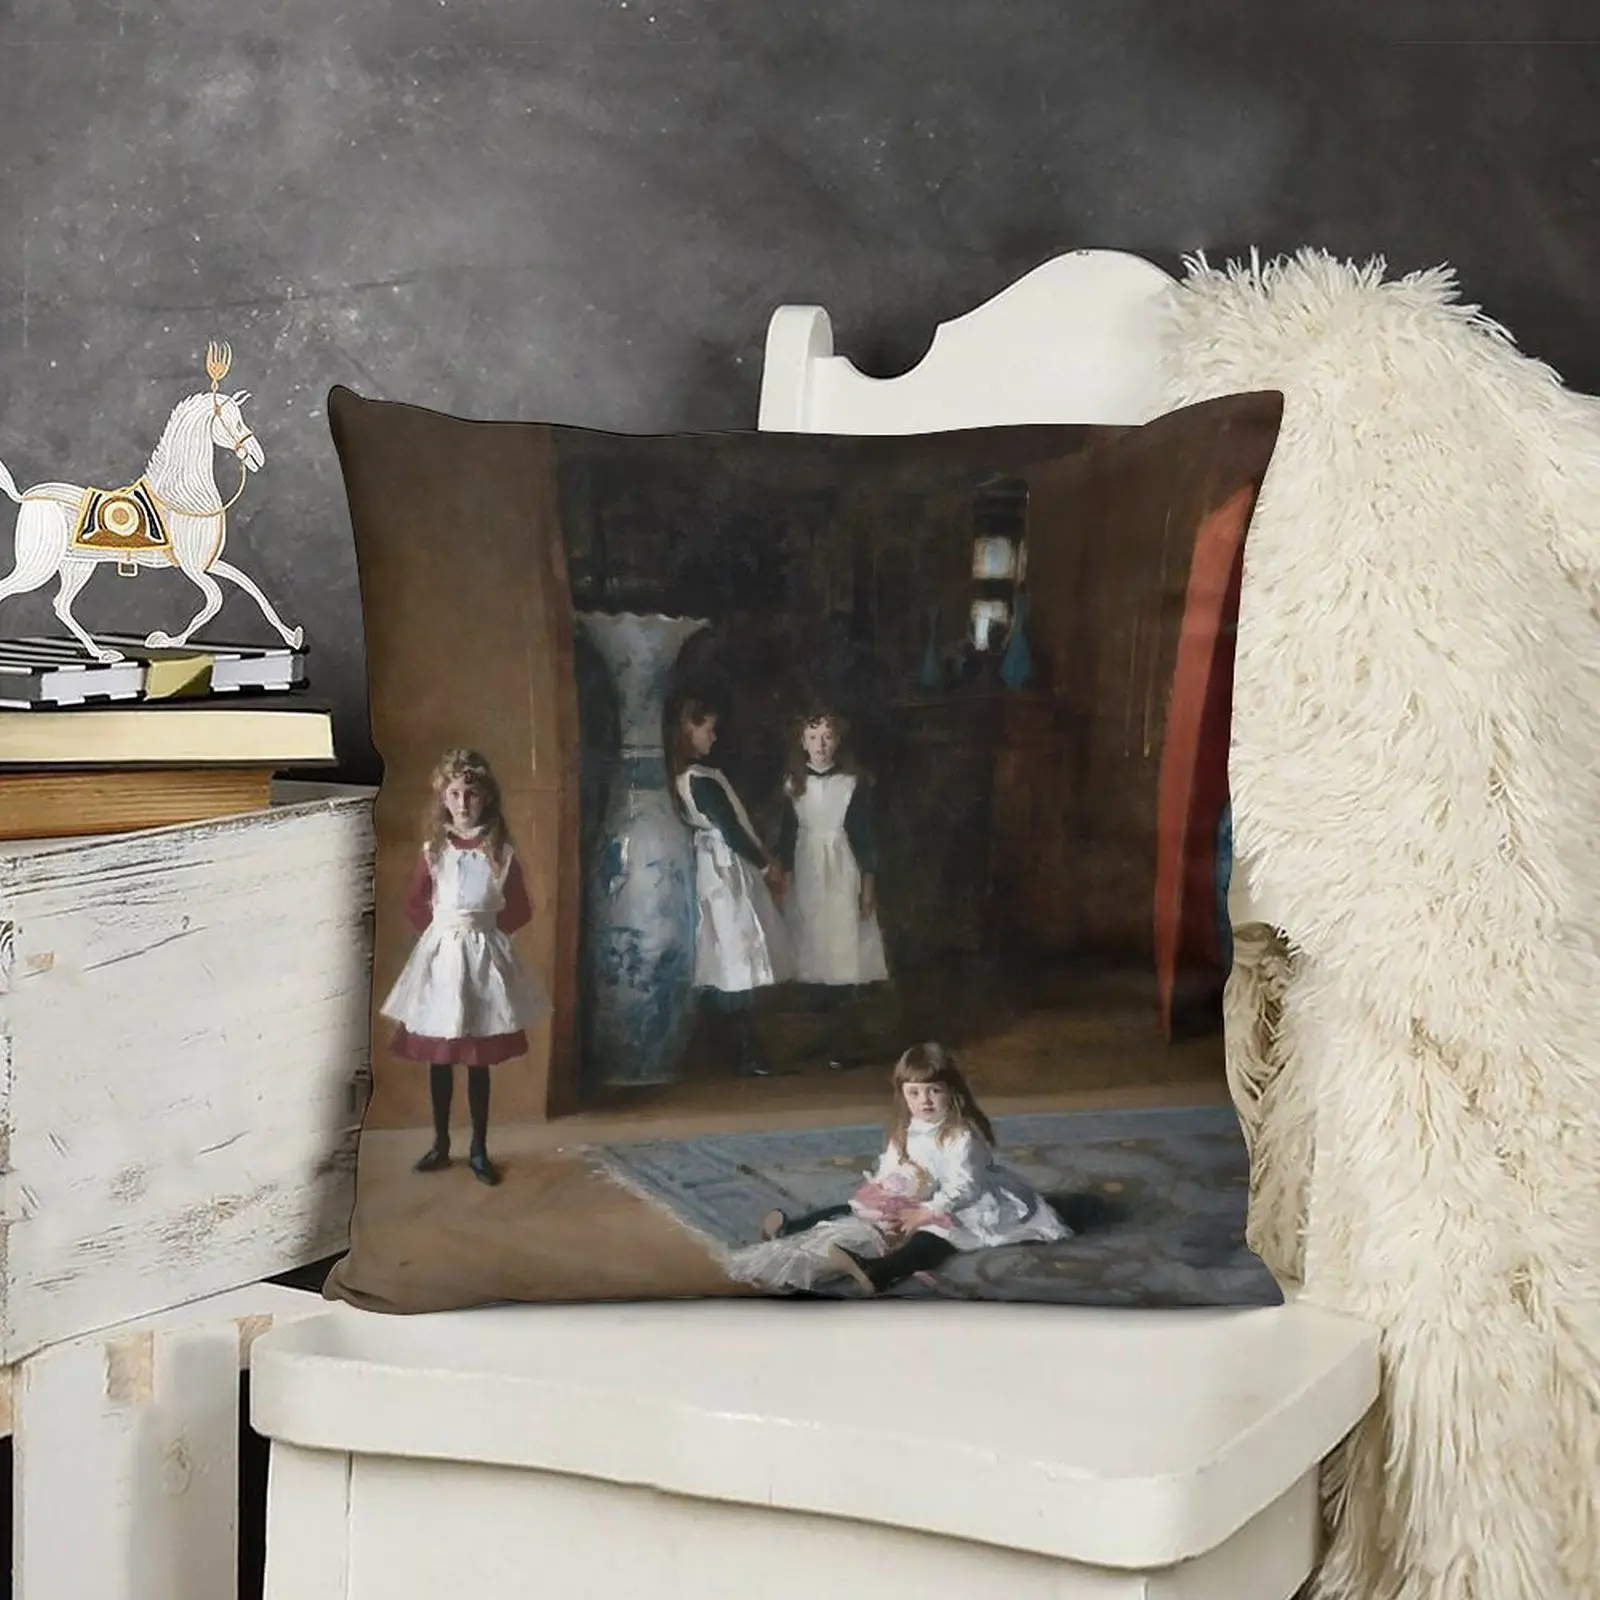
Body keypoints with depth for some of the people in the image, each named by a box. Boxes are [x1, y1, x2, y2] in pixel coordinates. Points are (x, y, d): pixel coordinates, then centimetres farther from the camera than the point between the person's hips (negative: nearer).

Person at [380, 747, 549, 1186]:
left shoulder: (500, 853, -4)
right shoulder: (433, 850, 0)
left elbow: (521, 910, 4)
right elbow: (415, 905, 10)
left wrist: (488, 930, -1)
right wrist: (439, 931, 2)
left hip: (483, 956, -1)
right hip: (440, 954, 1)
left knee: (479, 1061, 5)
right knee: (438, 1058, 9)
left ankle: (479, 1150, 15)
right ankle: (440, 1143, 22)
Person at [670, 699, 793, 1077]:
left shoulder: (683, 776, 9)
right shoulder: (702, 778, -19)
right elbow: (731, 829, -17)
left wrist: (760, 860, 15)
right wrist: (766, 865, -5)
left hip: (712, 868, 9)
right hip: (727, 870, -9)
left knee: (725, 964, 10)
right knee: (739, 961, -7)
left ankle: (736, 1049, 14)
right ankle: (746, 1054, -7)